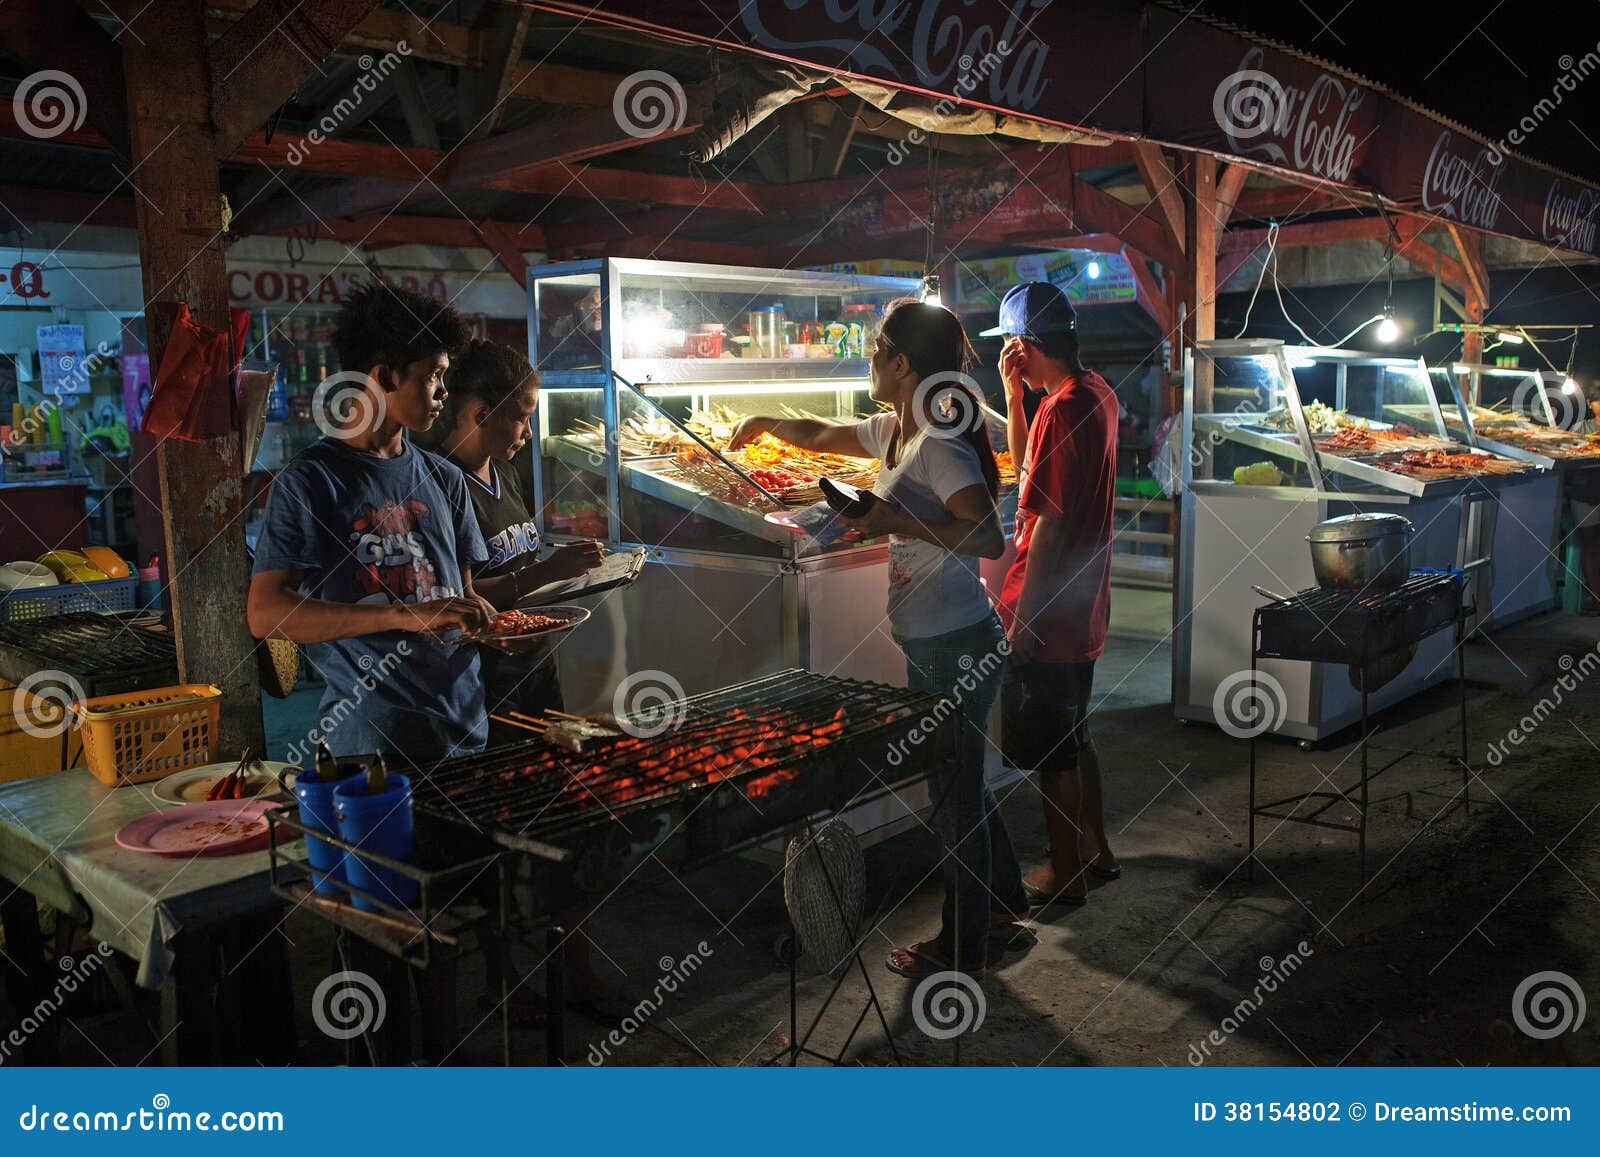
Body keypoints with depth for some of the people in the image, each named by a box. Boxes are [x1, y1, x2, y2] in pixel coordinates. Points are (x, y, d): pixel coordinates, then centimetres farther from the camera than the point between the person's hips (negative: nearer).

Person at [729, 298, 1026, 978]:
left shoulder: (939, 446, -19)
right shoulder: (894, 432, 10)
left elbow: (989, 539, -29)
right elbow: (824, 436, 29)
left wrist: (900, 521, -27)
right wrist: (765, 424, 41)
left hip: (956, 646, -10)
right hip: (932, 643, 10)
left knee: (955, 791, 3)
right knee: (957, 781, 23)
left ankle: (962, 947, 19)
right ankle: (1004, 896, 42)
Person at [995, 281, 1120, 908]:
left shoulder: (1061, 410, -22)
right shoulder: (1097, 393, 8)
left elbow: (1049, 523, -23)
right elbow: (1028, 468, 19)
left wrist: (1022, 620, -19)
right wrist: (1014, 393, 8)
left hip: (1047, 616, -10)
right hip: (1081, 607, 10)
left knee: (1052, 751, 4)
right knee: (1073, 735, 22)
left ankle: (1065, 875, 18)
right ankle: (1095, 849, 36)